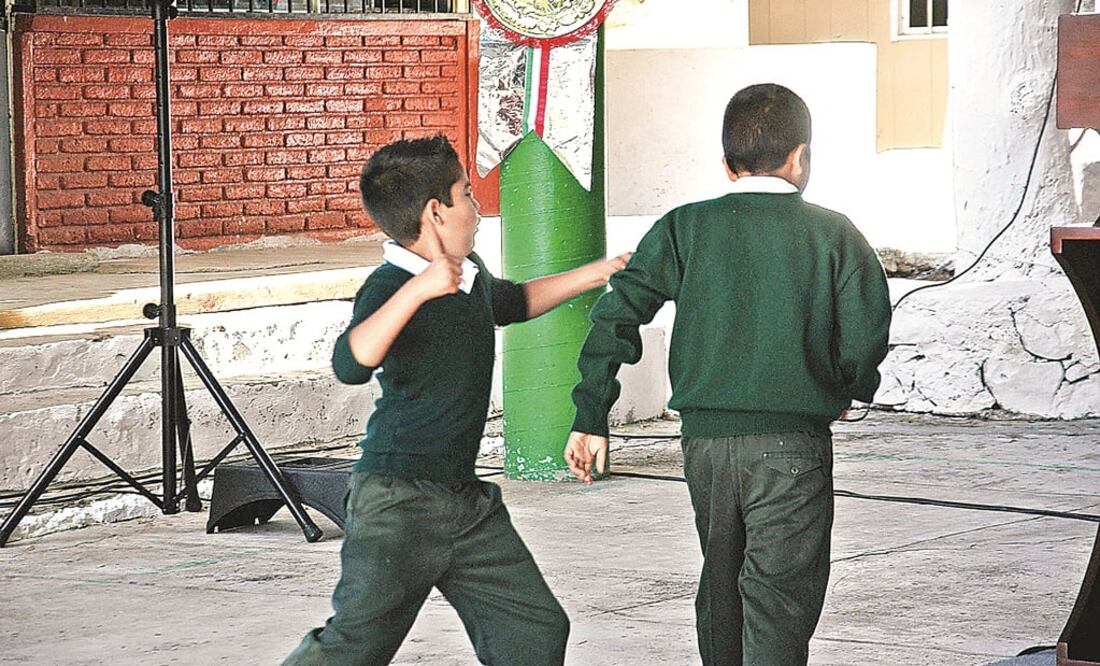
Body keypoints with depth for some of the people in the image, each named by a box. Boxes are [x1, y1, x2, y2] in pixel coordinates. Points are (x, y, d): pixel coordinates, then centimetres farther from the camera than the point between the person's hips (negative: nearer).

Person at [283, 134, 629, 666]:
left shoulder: (469, 272, 10)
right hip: (398, 502, -8)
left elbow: (511, 303, 36)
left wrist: (592, 275, 37)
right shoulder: (389, 287, -17)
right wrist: (418, 289, -43)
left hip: (467, 500, 8)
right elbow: (351, 365, -38)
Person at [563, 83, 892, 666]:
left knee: (721, 582, 21)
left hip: (704, 437, 3)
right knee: (778, 595, -3)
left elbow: (616, 315, -3)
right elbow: (865, 338, -4)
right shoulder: (833, 234, -1)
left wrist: (590, 419, 1)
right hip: (791, 439, -3)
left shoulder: (684, 228, 4)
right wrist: (849, 390, 18)